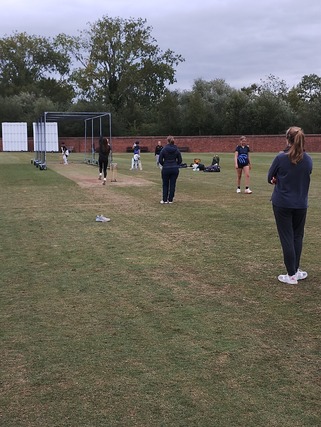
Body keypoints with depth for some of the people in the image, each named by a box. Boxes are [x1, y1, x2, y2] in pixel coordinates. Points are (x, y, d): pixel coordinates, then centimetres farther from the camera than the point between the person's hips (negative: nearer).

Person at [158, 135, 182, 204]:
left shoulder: (164, 150, -7)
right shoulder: (177, 150, -1)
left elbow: (160, 160, -5)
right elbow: (180, 160, 2)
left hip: (166, 169, -2)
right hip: (175, 169, 2)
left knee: (165, 185, 10)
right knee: (173, 184, 7)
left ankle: (164, 200, 11)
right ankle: (170, 199, 10)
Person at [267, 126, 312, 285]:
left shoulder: (281, 157, -14)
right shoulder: (308, 160, -1)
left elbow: (270, 178, -3)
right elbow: (304, 178, 11)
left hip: (282, 203, -3)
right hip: (300, 204, 3)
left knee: (287, 238, 4)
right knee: (297, 236, 18)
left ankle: (292, 275, 8)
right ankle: (295, 270, 24)